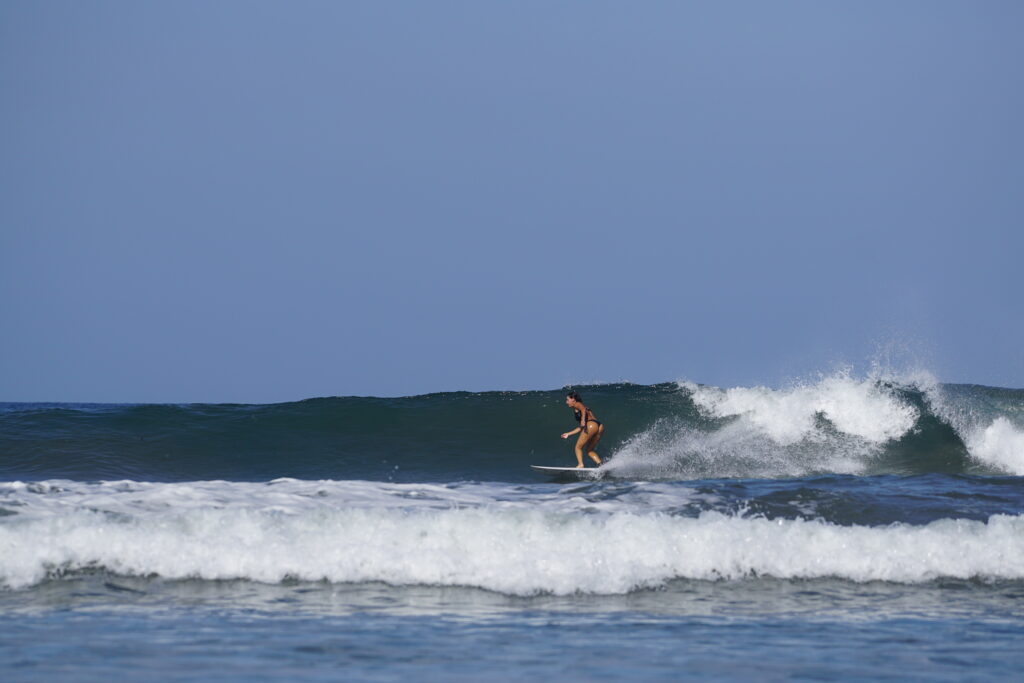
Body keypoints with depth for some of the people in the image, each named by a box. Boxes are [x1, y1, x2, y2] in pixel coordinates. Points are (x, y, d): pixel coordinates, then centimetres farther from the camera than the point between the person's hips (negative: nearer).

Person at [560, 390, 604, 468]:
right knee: (590, 450, 14)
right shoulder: (580, 406, 34)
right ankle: (601, 464, -6)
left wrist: (583, 420, -28)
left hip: (591, 424, -8)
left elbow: (584, 410, -13)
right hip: (600, 427, 8)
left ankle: (580, 464, -16)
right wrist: (568, 434, 40)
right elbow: (581, 428, 34)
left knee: (578, 447, 1)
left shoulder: (577, 404, 12)